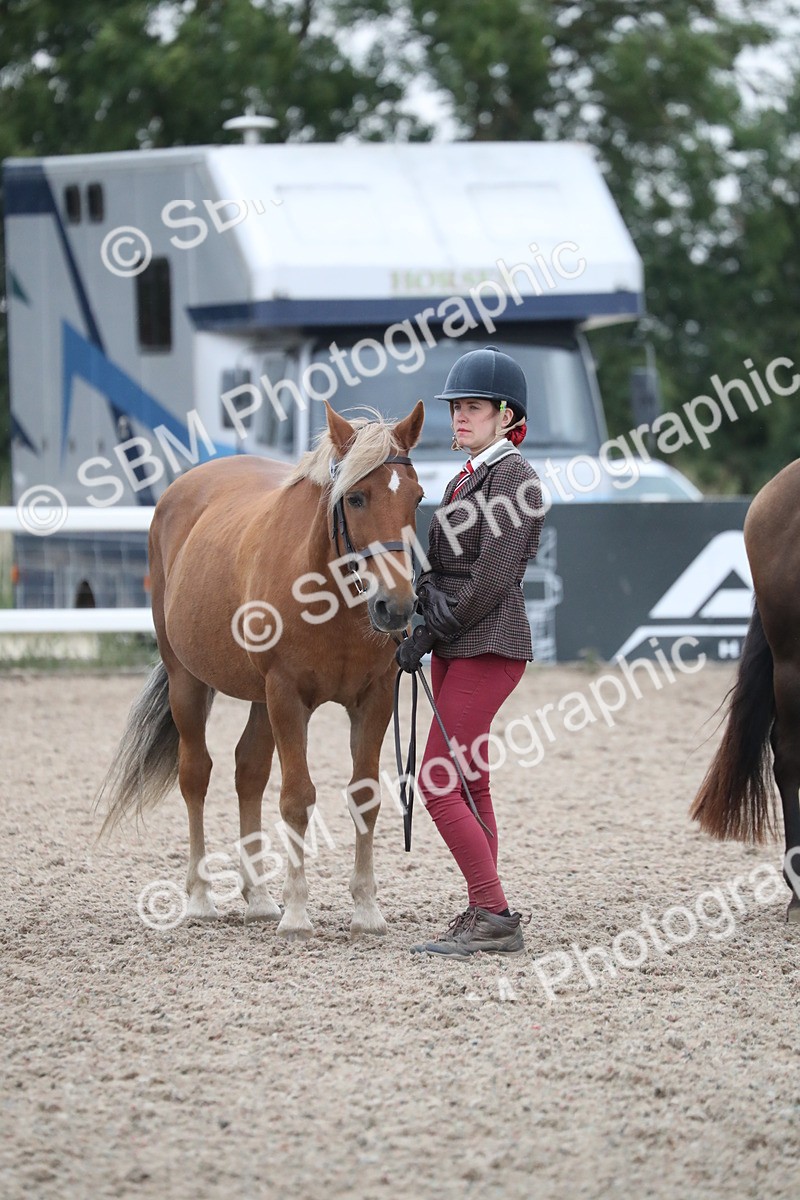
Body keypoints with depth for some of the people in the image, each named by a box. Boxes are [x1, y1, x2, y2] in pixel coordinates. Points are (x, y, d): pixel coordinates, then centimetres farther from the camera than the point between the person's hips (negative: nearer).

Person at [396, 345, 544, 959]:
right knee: (468, 784, 9)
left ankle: (494, 916, -10)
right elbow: (440, 569, 13)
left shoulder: (513, 476, -12)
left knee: (438, 783, -12)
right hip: (455, 650, 10)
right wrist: (429, 597, -9)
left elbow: (494, 578, -18)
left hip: (488, 647, -10)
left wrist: (432, 632, -14)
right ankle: (487, 920, 12)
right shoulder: (464, 481, 16)